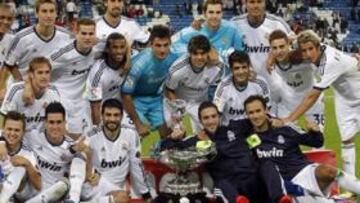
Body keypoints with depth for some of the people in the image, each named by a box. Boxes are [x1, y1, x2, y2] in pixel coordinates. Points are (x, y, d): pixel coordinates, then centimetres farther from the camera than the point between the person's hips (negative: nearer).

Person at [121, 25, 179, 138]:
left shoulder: (173, 58, -20)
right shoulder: (140, 63, -32)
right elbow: (126, 94, -23)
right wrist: (138, 124, -20)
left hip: (156, 98, 5)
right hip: (136, 99, -4)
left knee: (168, 134, 2)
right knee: (140, 133, -19)